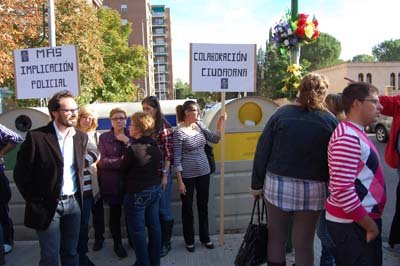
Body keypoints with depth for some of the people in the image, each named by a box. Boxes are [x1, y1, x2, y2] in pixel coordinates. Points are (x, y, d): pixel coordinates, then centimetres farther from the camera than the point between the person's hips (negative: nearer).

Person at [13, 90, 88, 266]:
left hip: (73, 202, 4)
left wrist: (78, 194, 10)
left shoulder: (81, 137, 3)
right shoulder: (36, 137, -14)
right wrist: (34, 202, -4)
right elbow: (21, 174, -7)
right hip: (48, 205, -4)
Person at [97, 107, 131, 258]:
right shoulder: (104, 137, -1)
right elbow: (101, 161, -10)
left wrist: (127, 141, -15)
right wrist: (121, 160, -19)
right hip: (112, 182, -1)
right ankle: (117, 243, 29)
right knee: (115, 213, 9)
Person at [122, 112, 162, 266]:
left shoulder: (133, 149, -21)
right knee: (154, 226, 16)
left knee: (138, 230, 7)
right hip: (155, 189, 7)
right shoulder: (155, 146, -1)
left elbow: (123, 170, -8)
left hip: (137, 194, -7)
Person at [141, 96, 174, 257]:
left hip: (161, 173, -5)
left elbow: (168, 153, -10)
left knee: (163, 209, 6)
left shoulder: (164, 126, -8)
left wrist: (165, 175, -13)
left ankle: (166, 243, 22)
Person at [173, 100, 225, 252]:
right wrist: (179, 181, -13)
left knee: (203, 206, 17)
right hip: (187, 176, -5)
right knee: (187, 208, 12)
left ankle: (205, 238, 35)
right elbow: (177, 159, -14)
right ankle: (189, 241, 30)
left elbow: (214, 140, 3)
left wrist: (220, 125, -12)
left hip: (204, 172, 6)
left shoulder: (200, 125, 2)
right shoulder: (179, 132, -15)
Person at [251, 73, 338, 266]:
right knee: (304, 244, 13)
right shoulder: (329, 121, -4)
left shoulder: (281, 114, -3)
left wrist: (257, 184, 6)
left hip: (277, 185, 0)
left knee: (276, 238, 15)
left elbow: (262, 152, -3)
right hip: (312, 190, 0)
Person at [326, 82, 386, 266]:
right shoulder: (348, 138, -21)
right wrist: (371, 226, -16)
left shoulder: (356, 133, 12)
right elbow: (342, 190, -26)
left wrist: (371, 221, 15)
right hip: (352, 225, -10)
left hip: (360, 220, 10)